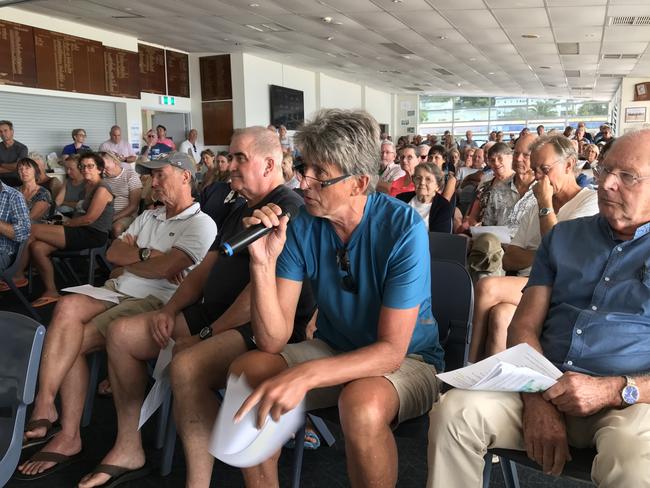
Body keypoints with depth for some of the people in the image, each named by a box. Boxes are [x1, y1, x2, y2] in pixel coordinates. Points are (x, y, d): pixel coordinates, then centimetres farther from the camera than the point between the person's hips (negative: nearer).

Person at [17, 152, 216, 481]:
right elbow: (113, 252, 12)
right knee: (68, 308, -23)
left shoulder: (201, 224, -3)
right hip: (118, 291, 7)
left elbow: (164, 269, -16)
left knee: (71, 341, -22)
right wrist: (146, 254, -4)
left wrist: (128, 261, 1)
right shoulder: (149, 216, 23)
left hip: (154, 302, -7)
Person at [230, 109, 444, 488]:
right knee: (248, 370, -18)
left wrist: (305, 374, -38)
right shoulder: (300, 225, -11)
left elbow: (391, 351, -25)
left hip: (408, 358, -4)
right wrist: (264, 263, -30)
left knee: (362, 405, -35)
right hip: (334, 349, 4)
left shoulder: (403, 228, -23)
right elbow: (274, 340, -15)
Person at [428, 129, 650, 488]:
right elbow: (524, 326, 7)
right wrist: (537, 400, -10)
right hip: (542, 387, 3)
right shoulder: (563, 237, 16)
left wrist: (612, 390, -17)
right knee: (453, 412, -23)